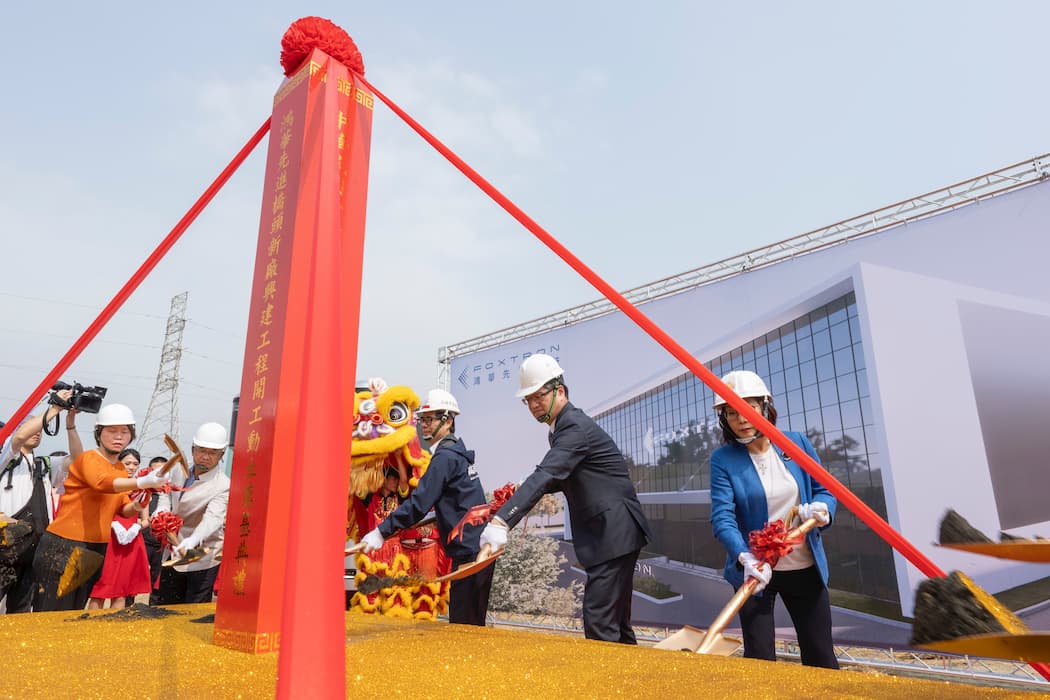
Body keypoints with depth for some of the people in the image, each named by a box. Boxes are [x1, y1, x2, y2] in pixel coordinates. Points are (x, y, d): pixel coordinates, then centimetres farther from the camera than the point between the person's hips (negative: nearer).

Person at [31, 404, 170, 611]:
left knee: (75, 612, 17)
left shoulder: (121, 469, 11)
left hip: (96, 548, 8)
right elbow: (102, 483, -33)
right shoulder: (89, 458, -12)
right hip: (65, 545, -8)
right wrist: (142, 482, -48)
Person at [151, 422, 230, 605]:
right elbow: (166, 494, 16)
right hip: (174, 554, 7)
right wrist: (162, 511, -6)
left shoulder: (223, 487, -20)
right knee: (165, 607, 19)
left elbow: (213, 518, -34)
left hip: (202, 560, -6)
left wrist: (193, 540, -51)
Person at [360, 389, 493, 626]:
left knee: (463, 624, -4)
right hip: (477, 547, 10)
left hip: (469, 550, -10)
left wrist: (382, 531, -18)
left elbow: (419, 502, -20)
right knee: (471, 623, 15)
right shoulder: (457, 453, 16)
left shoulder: (446, 457, -14)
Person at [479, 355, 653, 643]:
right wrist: (520, 495, 1)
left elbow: (546, 475, -31)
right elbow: (558, 479, 20)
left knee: (599, 623, -10)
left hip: (614, 532, -10)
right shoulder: (562, 428, 13)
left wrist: (502, 520, -39)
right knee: (615, 622, 17)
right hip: (606, 535, 10)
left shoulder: (576, 427, -18)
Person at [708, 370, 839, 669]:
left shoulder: (797, 443, -2)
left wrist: (821, 508, -17)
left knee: (821, 656, 12)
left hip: (806, 567, 3)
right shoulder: (723, 459, -12)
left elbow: (824, 489, 6)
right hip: (755, 570, -3)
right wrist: (744, 558, -37)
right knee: (759, 658, 1)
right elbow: (722, 517, -21)